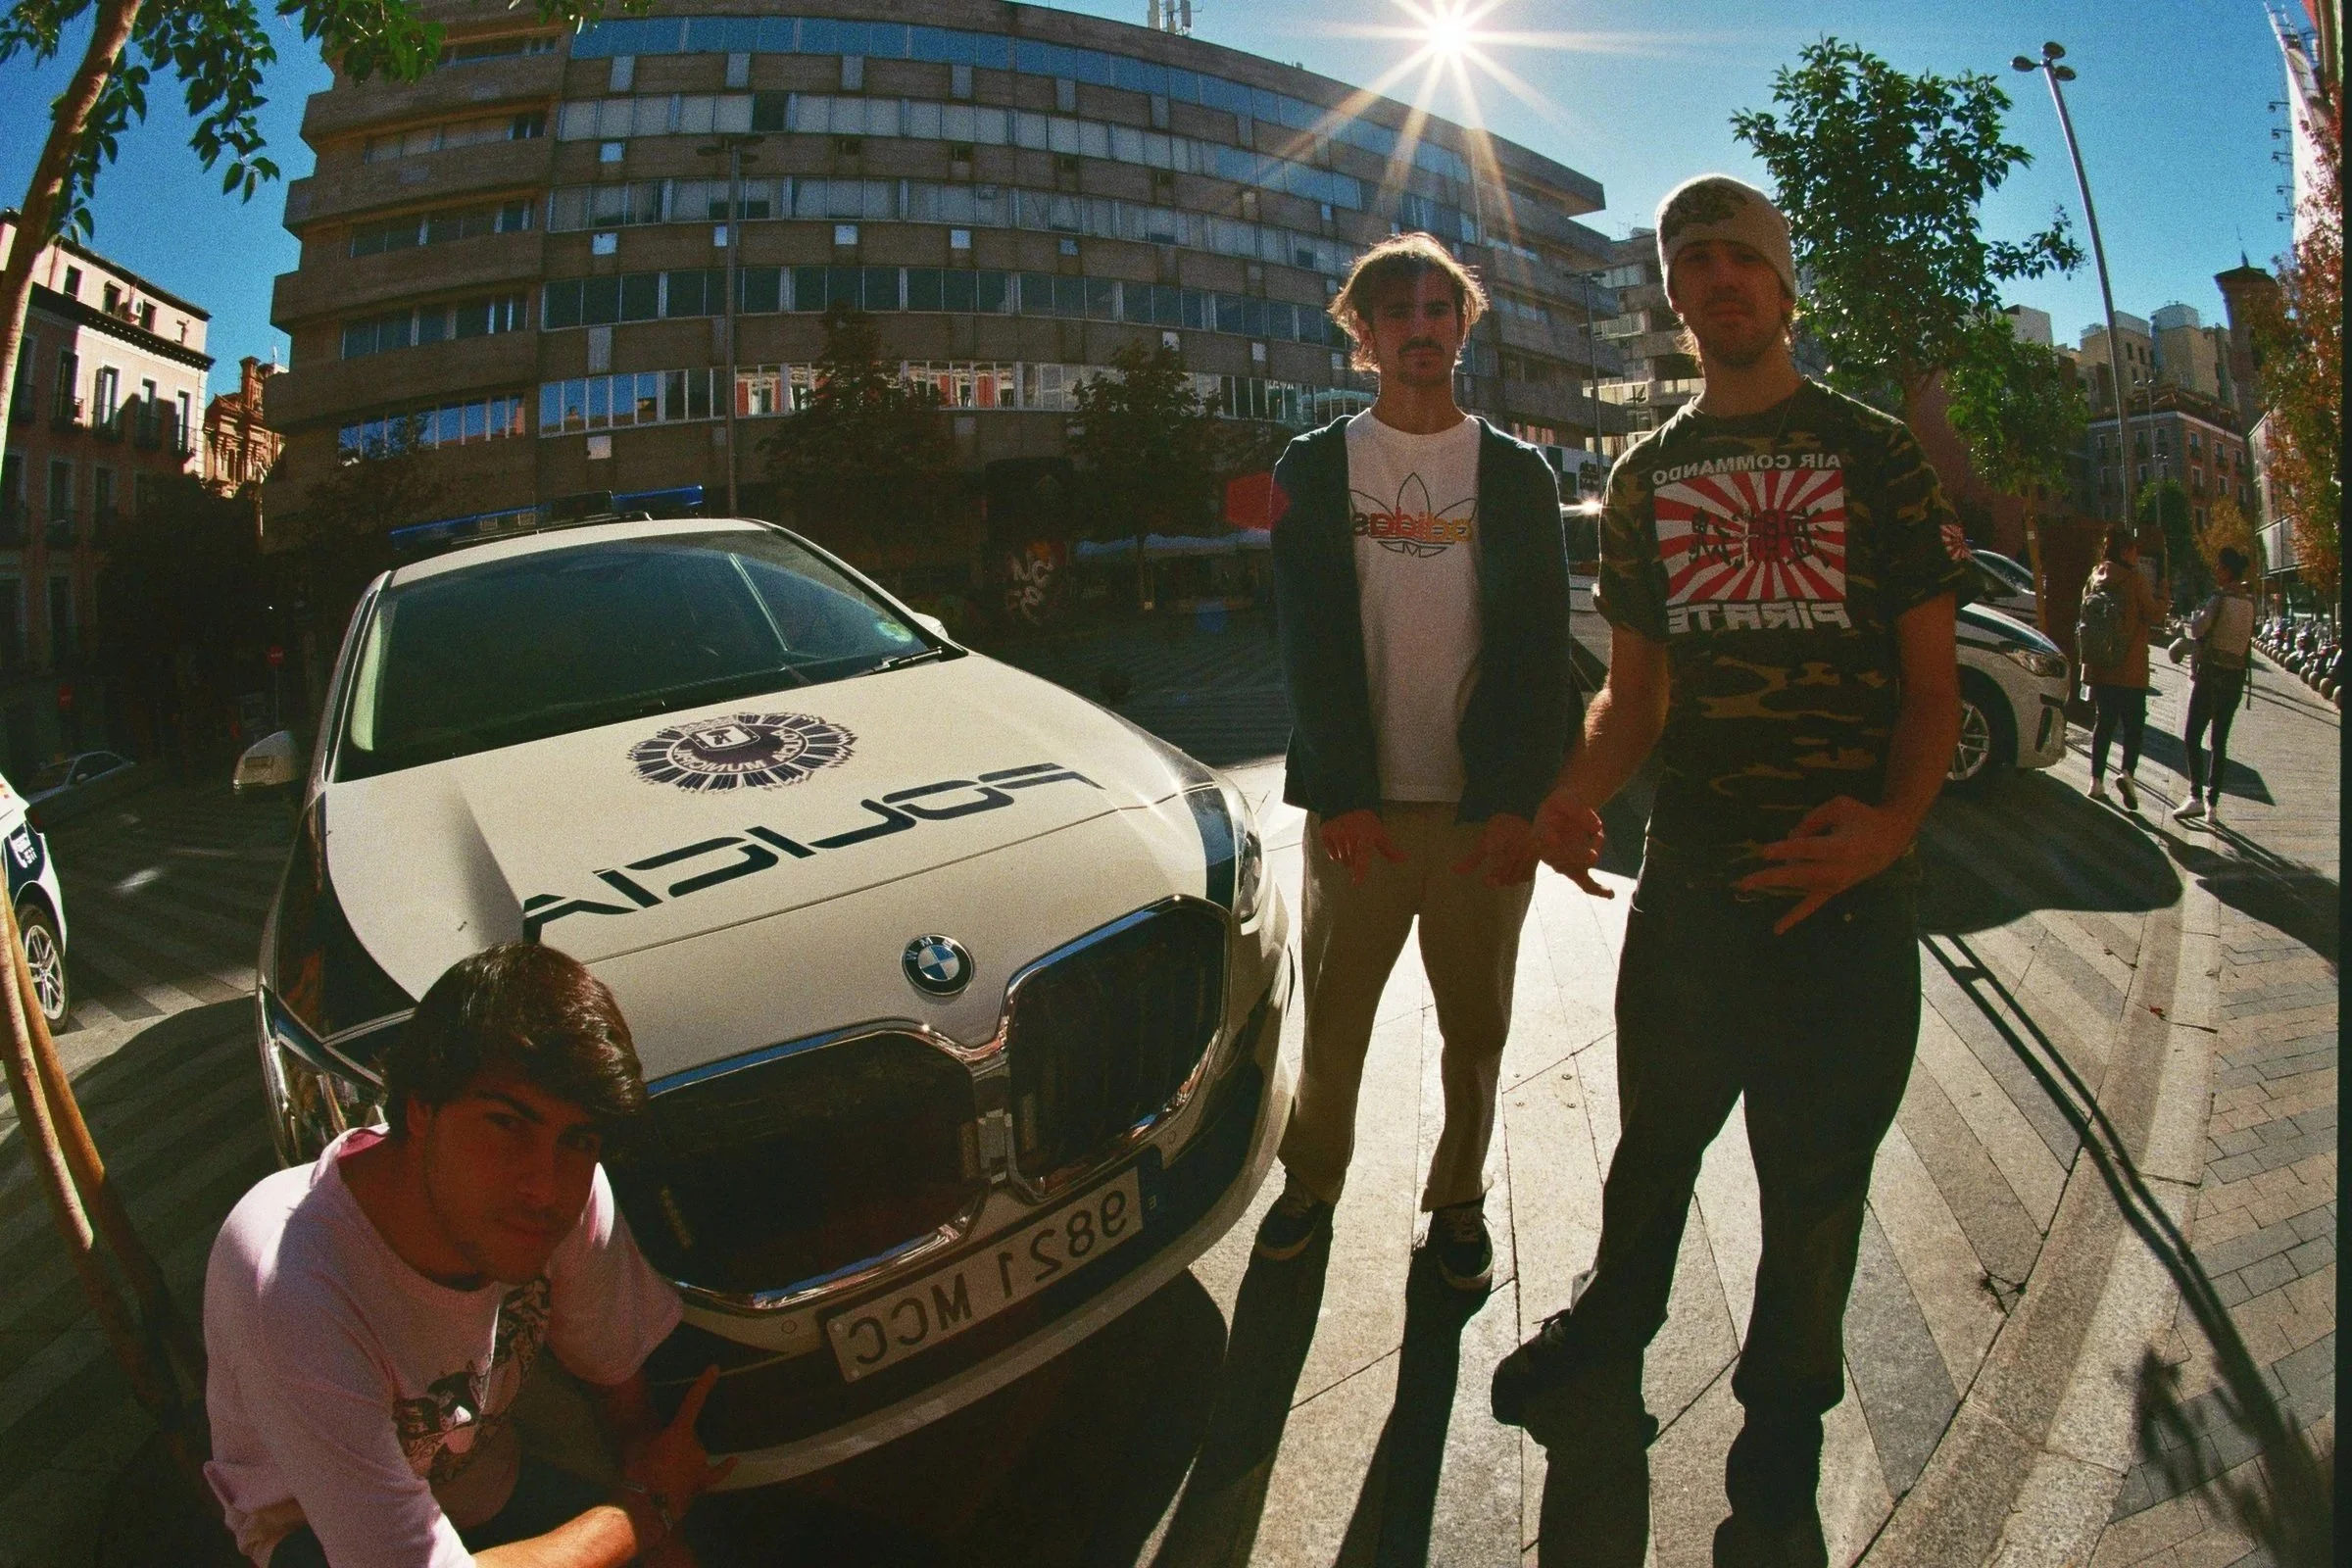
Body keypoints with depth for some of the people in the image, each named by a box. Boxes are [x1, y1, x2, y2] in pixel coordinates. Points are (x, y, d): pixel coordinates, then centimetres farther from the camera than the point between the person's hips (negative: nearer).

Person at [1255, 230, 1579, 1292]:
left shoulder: (1518, 473, 7)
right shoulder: (1314, 469, 6)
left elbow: (1540, 645, 1)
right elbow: (1310, 642, -1)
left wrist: (1519, 800, -9)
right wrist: (1343, 794, -10)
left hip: (1488, 807, 1)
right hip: (1357, 805, 0)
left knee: (1476, 1026, 11)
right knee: (1333, 1015, 9)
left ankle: (1457, 1202, 31)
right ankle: (1312, 1182, 31)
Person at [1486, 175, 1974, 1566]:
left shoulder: (1877, 454, 2)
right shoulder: (1646, 477, 11)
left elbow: (1933, 682, -1)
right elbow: (1635, 693, 11)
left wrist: (1892, 822, -20)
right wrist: (1580, 794, -10)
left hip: (1846, 881, -2)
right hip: (1690, 874, 2)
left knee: (1817, 1168, 10)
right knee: (1657, 1136, 14)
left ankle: (1780, 1447, 31)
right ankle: (1605, 1348, 39)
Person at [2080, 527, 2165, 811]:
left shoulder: (2095, 580, 8)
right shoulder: (2134, 580, -9)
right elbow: (2154, 615, -6)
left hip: (2099, 667, 5)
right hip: (2129, 668, -5)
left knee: (2104, 722, 12)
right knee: (2134, 723, 2)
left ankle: (2097, 780, 9)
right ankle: (2127, 771, -17)